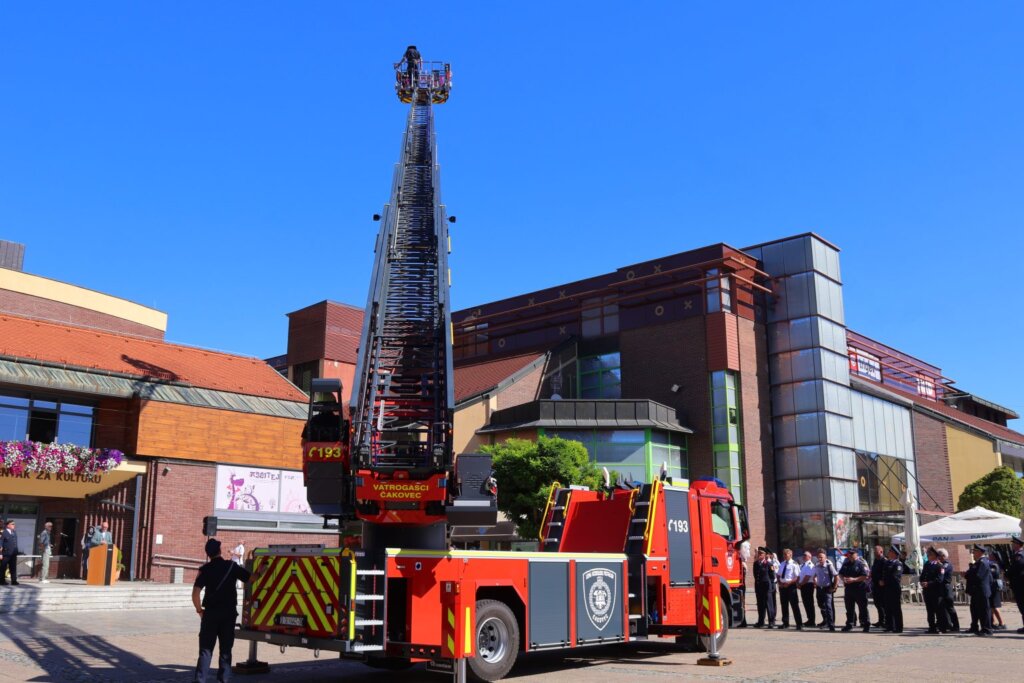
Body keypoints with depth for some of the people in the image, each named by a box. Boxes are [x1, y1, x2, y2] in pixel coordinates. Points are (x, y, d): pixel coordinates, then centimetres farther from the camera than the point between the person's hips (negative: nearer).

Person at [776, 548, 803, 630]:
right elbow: (779, 575, 20)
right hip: (782, 586, 7)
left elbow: (797, 577, -12)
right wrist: (779, 582, 1)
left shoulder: (794, 564, -8)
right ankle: (785, 623, 22)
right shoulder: (782, 564, 14)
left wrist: (788, 583, -20)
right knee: (784, 605, 12)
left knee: (794, 605, -3)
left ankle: (799, 624, 2)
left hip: (791, 586, -7)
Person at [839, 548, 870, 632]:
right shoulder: (846, 564, 12)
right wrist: (843, 579, -2)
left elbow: (865, 576, -14)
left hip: (859, 588, -6)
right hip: (848, 588, 6)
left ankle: (866, 625, 6)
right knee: (849, 608, 11)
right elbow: (841, 573, 19)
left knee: (862, 608, -1)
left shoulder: (861, 563, -8)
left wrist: (854, 579, -20)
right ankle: (849, 624, 19)